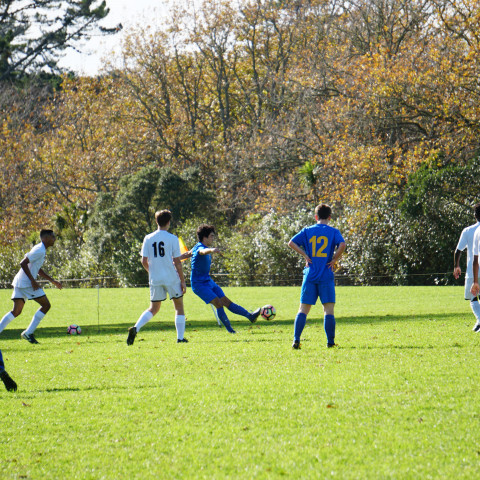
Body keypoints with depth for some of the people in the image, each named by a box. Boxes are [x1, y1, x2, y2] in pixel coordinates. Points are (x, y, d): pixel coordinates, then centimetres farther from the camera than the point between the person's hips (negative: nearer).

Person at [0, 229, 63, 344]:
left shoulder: (41, 250, 20)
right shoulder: (39, 250, -12)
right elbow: (23, 263, -20)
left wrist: (52, 281, 30)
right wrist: (33, 281, -20)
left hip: (19, 283, 10)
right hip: (27, 283, -10)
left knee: (16, 312, 9)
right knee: (46, 305, -3)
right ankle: (28, 333, -4)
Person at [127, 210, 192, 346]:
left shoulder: (148, 239, 4)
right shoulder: (172, 239, -6)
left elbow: (144, 261, 3)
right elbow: (177, 262, -7)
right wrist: (183, 281, 0)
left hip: (155, 279, 3)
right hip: (172, 278, -3)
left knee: (153, 309, 13)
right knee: (179, 307, 11)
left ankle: (135, 328, -10)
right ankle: (180, 338, 5)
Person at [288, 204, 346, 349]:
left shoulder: (307, 231, 8)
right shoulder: (333, 232, 2)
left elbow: (291, 243, -2)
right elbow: (342, 245, -15)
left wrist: (305, 255, 2)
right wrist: (335, 260, -4)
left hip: (310, 275, 2)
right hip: (326, 277, -2)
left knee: (303, 309, 4)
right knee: (328, 309, 1)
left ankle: (296, 339, -6)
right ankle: (330, 341, -2)